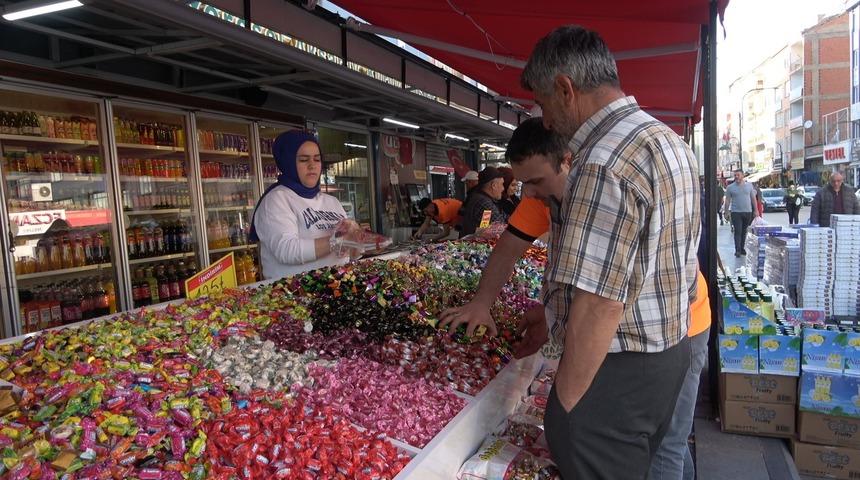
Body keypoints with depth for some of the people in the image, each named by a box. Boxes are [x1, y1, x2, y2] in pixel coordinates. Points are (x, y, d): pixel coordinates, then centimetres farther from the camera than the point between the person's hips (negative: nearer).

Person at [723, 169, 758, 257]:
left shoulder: (749, 185, 7)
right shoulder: (730, 187, 1)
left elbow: (753, 198, 10)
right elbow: (727, 200, 3)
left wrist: (756, 210, 7)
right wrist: (726, 212, -1)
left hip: (748, 212, 3)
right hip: (736, 212, -2)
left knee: (744, 231, 10)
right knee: (737, 231, -8)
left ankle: (742, 248, 21)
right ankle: (737, 250, -9)